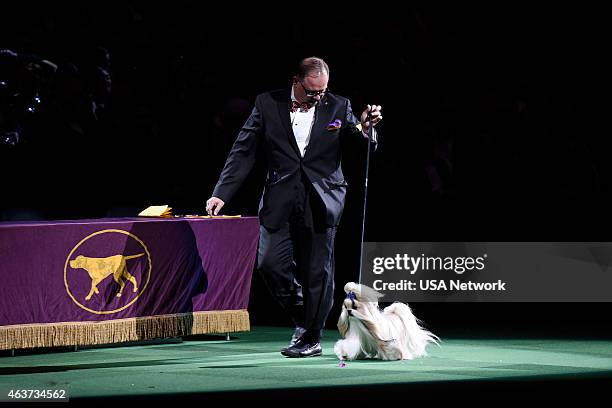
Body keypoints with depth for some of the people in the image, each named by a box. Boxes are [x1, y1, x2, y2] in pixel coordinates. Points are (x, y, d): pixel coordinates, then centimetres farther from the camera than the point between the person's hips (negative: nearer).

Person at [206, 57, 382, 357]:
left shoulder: (338, 107, 3)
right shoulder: (268, 104, 2)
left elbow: (363, 146, 7)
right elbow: (243, 152, 1)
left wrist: (365, 129, -17)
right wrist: (221, 195, -6)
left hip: (321, 205, -1)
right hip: (280, 205, 1)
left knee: (317, 273, 1)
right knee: (270, 264, -5)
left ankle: (312, 338, 14)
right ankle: (302, 318, 19)